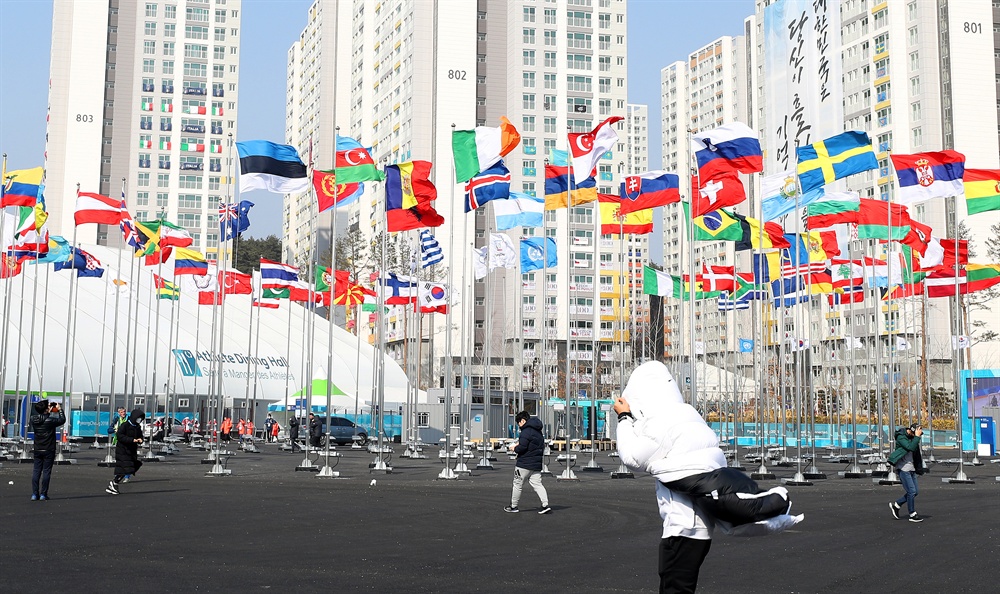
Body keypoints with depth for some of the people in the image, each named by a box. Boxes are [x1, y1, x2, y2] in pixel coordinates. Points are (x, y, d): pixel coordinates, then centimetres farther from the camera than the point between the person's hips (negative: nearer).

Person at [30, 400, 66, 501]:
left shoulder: (34, 419, -3)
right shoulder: (50, 420, -16)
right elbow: (62, 420, -1)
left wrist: (48, 411, 21)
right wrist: (59, 410, 11)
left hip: (37, 450, 5)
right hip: (48, 450, -5)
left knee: (36, 471, 8)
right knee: (46, 472, 1)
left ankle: (34, 494, 7)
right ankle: (43, 494, 1)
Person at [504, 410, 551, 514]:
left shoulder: (526, 431, -14)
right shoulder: (538, 431, 15)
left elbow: (522, 447, -23)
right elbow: (542, 447, 20)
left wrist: (515, 448, -1)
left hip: (524, 464, -8)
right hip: (537, 464, 8)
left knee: (517, 484, 5)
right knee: (537, 484, 5)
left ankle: (513, 506, 14)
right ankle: (545, 505, -8)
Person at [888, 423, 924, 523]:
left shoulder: (912, 437, 11)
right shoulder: (901, 437, -14)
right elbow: (911, 447, -26)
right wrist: (917, 437, -22)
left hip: (911, 468, 8)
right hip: (903, 468, -8)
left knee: (914, 492, 8)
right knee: (911, 491, -8)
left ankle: (896, 505, 21)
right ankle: (912, 515, 2)